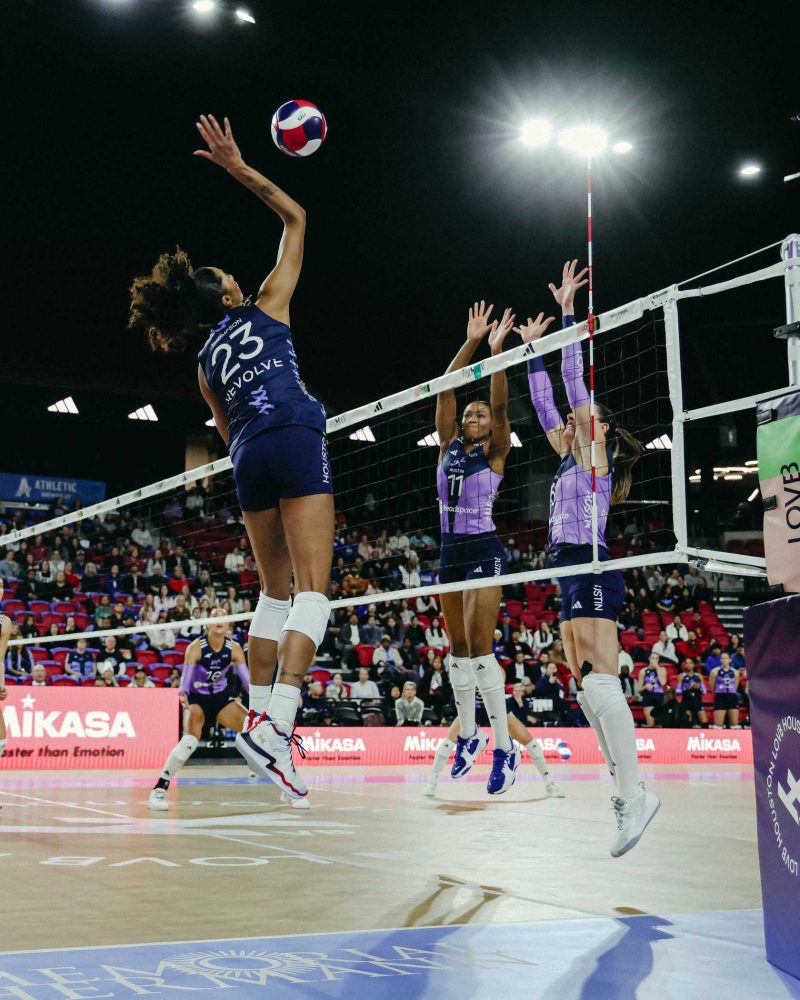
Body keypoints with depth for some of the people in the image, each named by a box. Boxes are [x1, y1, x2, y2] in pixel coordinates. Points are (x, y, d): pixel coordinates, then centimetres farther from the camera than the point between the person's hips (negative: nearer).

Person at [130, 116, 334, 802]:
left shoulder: (206, 364, 22)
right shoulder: (266, 307, 12)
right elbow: (296, 219, 17)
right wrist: (238, 168, 16)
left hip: (249, 460, 6)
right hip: (296, 441, -6)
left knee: (275, 590, 15)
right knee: (313, 589, -11)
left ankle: (261, 713, 9)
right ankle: (276, 718, -27)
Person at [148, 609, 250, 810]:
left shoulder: (234, 648, -12)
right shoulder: (196, 648, -21)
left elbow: (247, 680, -11)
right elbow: (185, 681, -24)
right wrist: (183, 696, -45)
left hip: (221, 697, 4)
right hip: (197, 698, -4)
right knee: (190, 739, -30)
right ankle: (159, 789, -23)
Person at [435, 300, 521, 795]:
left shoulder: (495, 452, 0)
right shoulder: (449, 445, 11)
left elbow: (500, 403, -14)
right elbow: (446, 389, 3)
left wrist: (496, 350, -22)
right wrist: (471, 342, -4)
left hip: (484, 550, -6)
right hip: (451, 550, 6)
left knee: (479, 646, -14)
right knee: (458, 648, 10)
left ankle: (505, 746, -12)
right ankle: (470, 735, 22)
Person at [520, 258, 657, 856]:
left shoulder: (594, 450, 0)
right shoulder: (571, 456, 21)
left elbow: (574, 382, -6)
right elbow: (546, 405, 27)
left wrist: (568, 314, -4)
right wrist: (534, 348, 30)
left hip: (592, 572, -9)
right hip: (574, 576, 9)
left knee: (600, 682, -17)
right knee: (587, 688, 6)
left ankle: (636, 795, -21)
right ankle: (626, 789, 8)